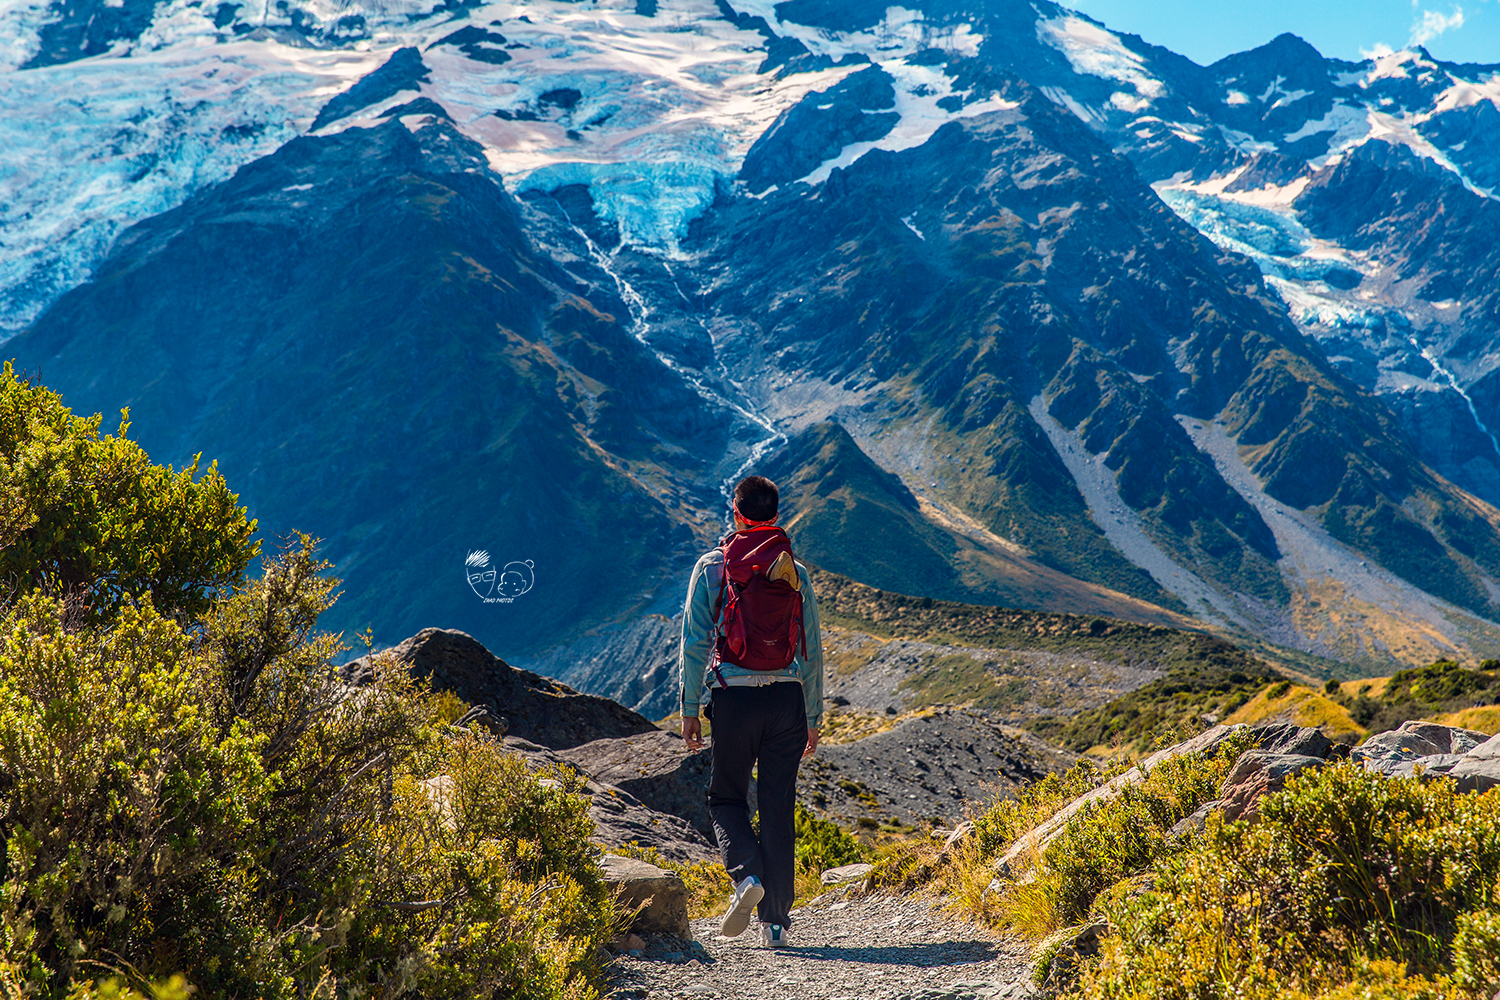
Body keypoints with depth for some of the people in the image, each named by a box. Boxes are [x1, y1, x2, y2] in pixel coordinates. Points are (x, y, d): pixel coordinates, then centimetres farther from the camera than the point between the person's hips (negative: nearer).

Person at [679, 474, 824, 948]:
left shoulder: (711, 568, -1)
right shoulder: (794, 572, 5)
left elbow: (694, 643, -3)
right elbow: (813, 650, 7)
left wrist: (689, 708, 4)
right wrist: (813, 716, 14)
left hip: (733, 699, -2)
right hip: (787, 697, 2)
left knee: (727, 796, 15)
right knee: (779, 806, 7)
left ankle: (746, 874, -11)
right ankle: (775, 921, 9)